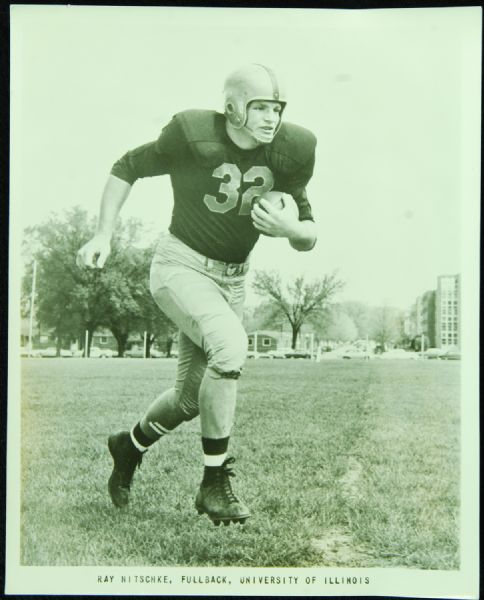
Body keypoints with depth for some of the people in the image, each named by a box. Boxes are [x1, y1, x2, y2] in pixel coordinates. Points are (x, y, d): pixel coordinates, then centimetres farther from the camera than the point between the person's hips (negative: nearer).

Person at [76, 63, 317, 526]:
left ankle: (131, 444, 39)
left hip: (232, 278, 5)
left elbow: (309, 237, 1)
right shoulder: (192, 137, -16)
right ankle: (214, 482, -17)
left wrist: (289, 229, -22)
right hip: (180, 266, -5)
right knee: (230, 344, -32)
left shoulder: (288, 153, -5)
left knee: (191, 397, 6)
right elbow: (128, 168, 0)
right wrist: (103, 235, -9)